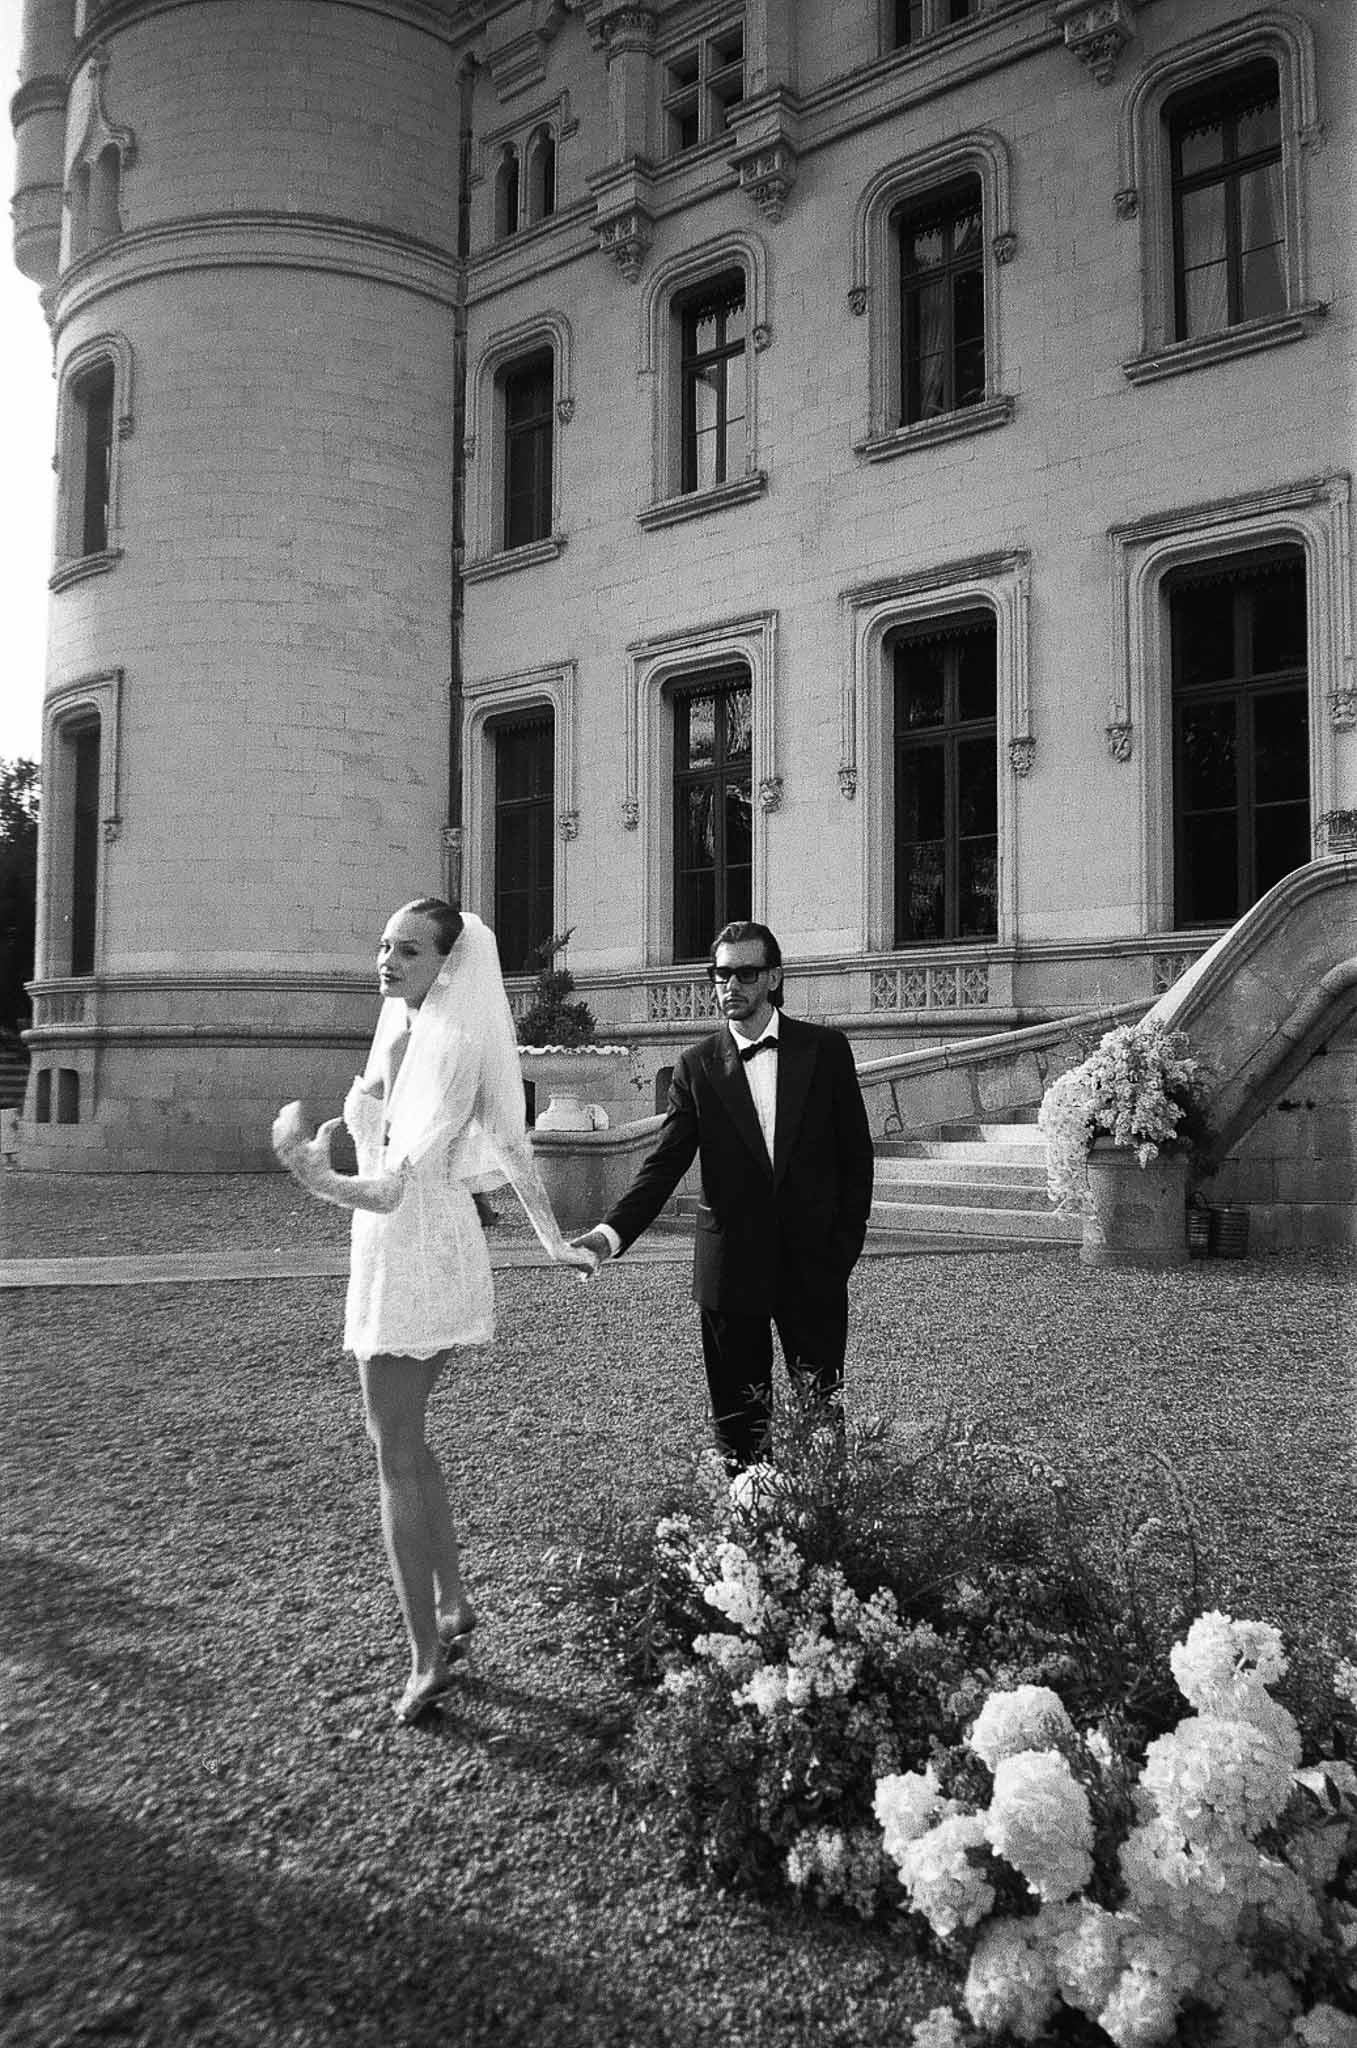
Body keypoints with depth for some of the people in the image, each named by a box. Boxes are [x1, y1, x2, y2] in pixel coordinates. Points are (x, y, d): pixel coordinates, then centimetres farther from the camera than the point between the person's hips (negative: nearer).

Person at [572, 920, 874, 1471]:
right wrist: (612, 1231, -18)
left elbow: (856, 1152, 5)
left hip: (814, 1262, 0)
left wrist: (846, 1242, -2)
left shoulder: (826, 1049, 2)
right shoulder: (697, 1066, 2)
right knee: (738, 1418, 8)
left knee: (821, 1407, 6)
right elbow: (665, 1161, -4)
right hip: (731, 1268, 1)